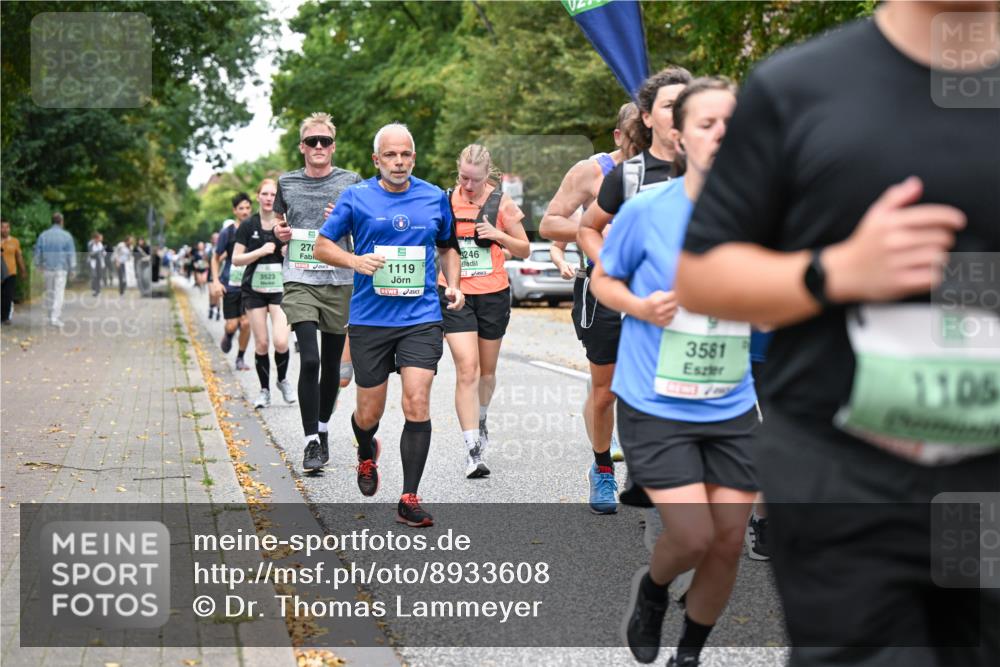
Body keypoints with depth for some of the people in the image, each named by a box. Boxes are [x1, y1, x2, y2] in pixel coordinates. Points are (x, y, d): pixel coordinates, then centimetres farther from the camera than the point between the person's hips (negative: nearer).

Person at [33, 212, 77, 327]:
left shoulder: (43, 235, 3)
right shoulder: (66, 236, -5)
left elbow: (37, 253, 8)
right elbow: (71, 255, -4)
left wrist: (39, 265, 23)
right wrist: (72, 270, 4)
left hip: (47, 269, 3)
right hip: (61, 269, -3)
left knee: (49, 293, 15)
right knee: (59, 293, -2)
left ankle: (50, 316, 21)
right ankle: (55, 318, -9)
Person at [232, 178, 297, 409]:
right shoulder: (248, 226, 0)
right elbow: (236, 259, -1)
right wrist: (261, 251, -13)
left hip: (280, 289, -1)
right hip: (255, 290, 1)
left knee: (281, 342, -13)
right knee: (261, 343, 2)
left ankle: (283, 380, 15)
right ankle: (264, 390, 18)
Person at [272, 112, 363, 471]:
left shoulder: (351, 182, 3)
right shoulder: (287, 183, 8)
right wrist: (280, 233, 0)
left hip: (339, 282, 1)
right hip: (300, 281, -1)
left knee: (331, 364, 9)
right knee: (309, 360, -14)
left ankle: (323, 430, 29)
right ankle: (311, 442, -9)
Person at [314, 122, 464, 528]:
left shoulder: (435, 198, 7)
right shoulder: (356, 197, 1)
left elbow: (448, 246, 22)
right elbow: (321, 245, 4)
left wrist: (453, 284, 6)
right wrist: (355, 260, -15)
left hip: (422, 318, 0)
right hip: (370, 319, 0)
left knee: (417, 404, -13)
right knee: (369, 413, 8)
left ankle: (409, 501, -4)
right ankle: (367, 454, 46)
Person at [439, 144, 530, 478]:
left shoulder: (501, 202, -2)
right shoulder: (445, 200, -1)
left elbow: (524, 250, 4)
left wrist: (499, 236, -14)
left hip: (493, 294, 1)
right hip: (455, 294, -1)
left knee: (487, 370, 15)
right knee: (467, 369, -14)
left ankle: (480, 420, 45)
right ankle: (473, 450, -15)